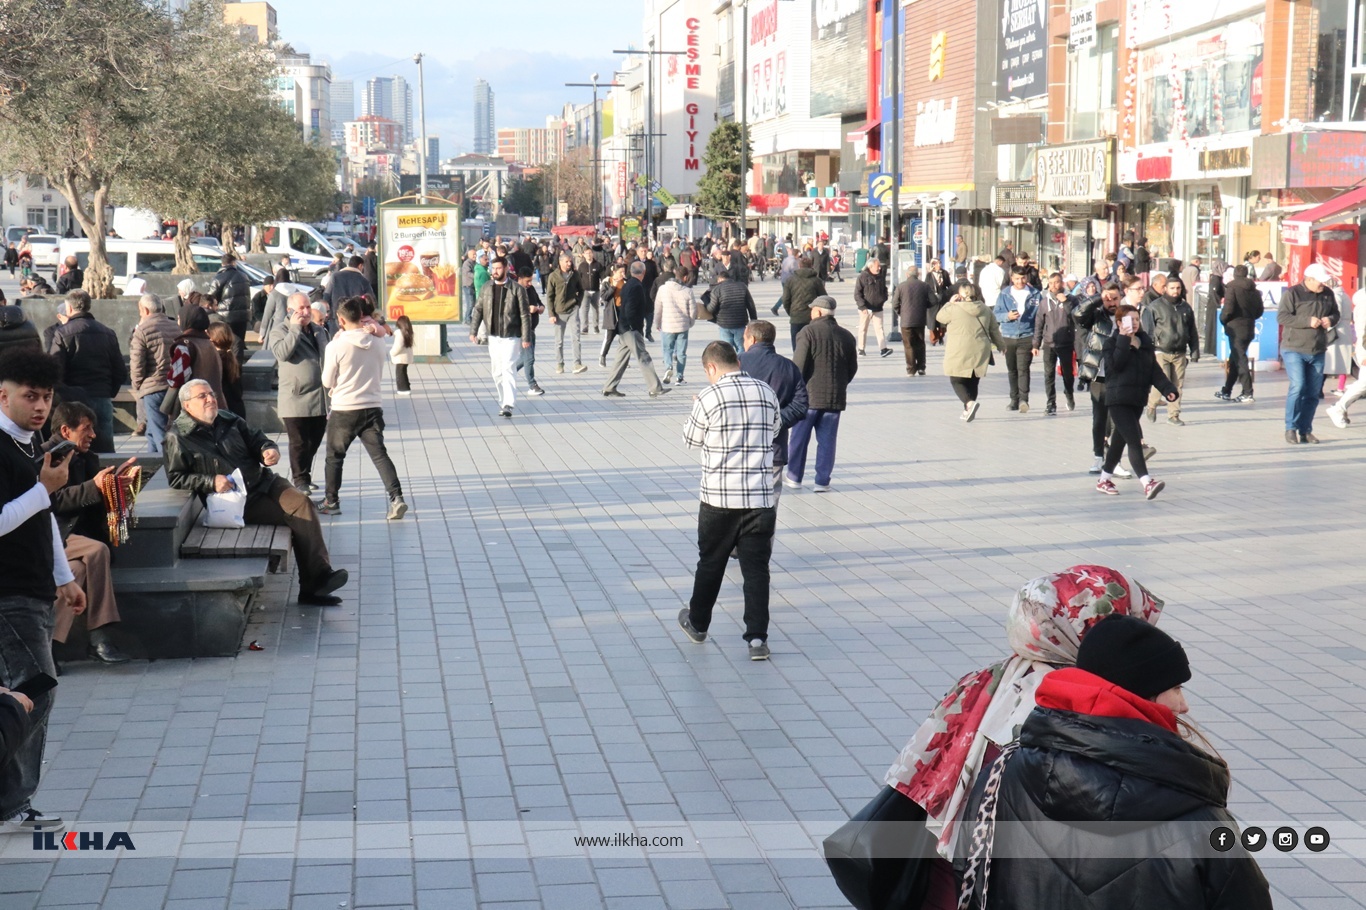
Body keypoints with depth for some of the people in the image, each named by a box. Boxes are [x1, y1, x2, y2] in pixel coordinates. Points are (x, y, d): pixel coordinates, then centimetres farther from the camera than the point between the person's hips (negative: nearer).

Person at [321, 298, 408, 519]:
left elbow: (328, 382, -3)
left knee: (335, 457, 14)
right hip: (373, 407, 3)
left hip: (344, 410, -3)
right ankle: (396, 498, -12)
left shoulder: (335, 346, -13)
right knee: (379, 455, 3)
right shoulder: (377, 343, 0)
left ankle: (332, 502, 22)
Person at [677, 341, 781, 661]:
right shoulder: (766, 392, 3)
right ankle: (757, 637, 0)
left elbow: (691, 439, 4)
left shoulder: (709, 397, -9)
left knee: (710, 563, 15)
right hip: (761, 498, 2)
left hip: (719, 498, -2)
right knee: (756, 568, 5)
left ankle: (697, 623, 32)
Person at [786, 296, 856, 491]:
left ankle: (794, 477, 17)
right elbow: (853, 368, 11)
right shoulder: (846, 336, 7)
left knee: (799, 438, 9)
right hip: (835, 397, 4)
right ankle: (822, 481, 7)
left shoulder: (808, 332, -9)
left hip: (809, 395, -4)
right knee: (827, 440, 7)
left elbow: (798, 365, -13)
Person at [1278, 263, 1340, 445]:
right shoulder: (1292, 293, -8)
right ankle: (1291, 428, -6)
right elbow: (1281, 316, -15)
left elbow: (1335, 313, 21)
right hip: (1294, 349, -6)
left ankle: (1305, 431, 16)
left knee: (1313, 393, 7)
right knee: (1297, 386, -17)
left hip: (1317, 352, 6)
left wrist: (1331, 319, -3)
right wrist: (1307, 321, -22)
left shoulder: (1327, 294, 8)